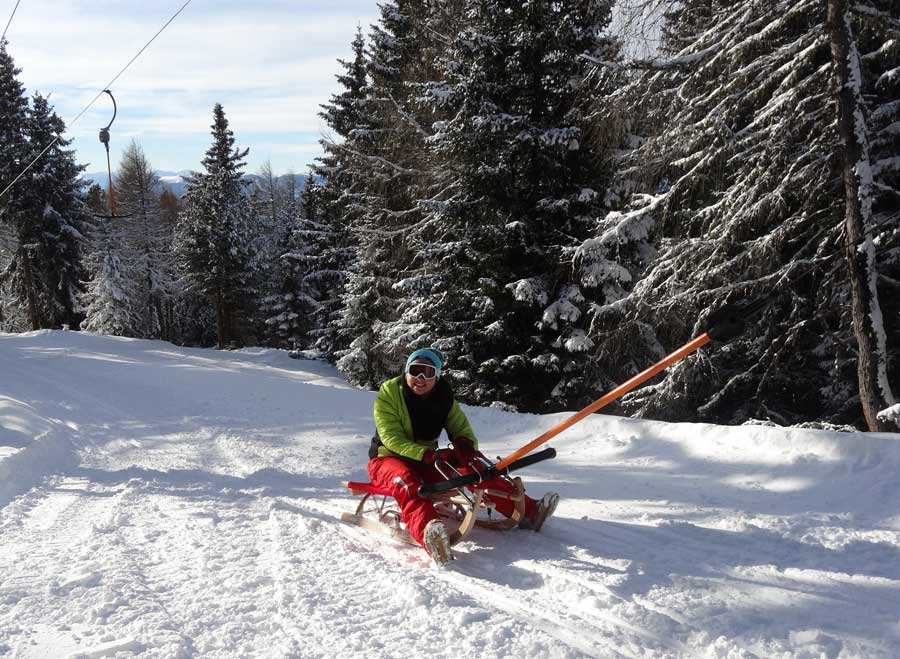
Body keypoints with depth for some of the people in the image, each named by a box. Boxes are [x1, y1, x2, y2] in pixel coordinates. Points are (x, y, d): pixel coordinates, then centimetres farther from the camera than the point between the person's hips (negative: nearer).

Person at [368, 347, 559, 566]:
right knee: (406, 483, -39)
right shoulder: (388, 395, -12)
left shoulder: (444, 398, 1)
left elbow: (463, 431, 0)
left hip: (427, 462, 6)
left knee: (473, 466, -15)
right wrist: (429, 455, -37)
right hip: (388, 459, -6)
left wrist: (465, 445, -27)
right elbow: (391, 438, -22)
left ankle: (527, 510, -20)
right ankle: (430, 535, -71)